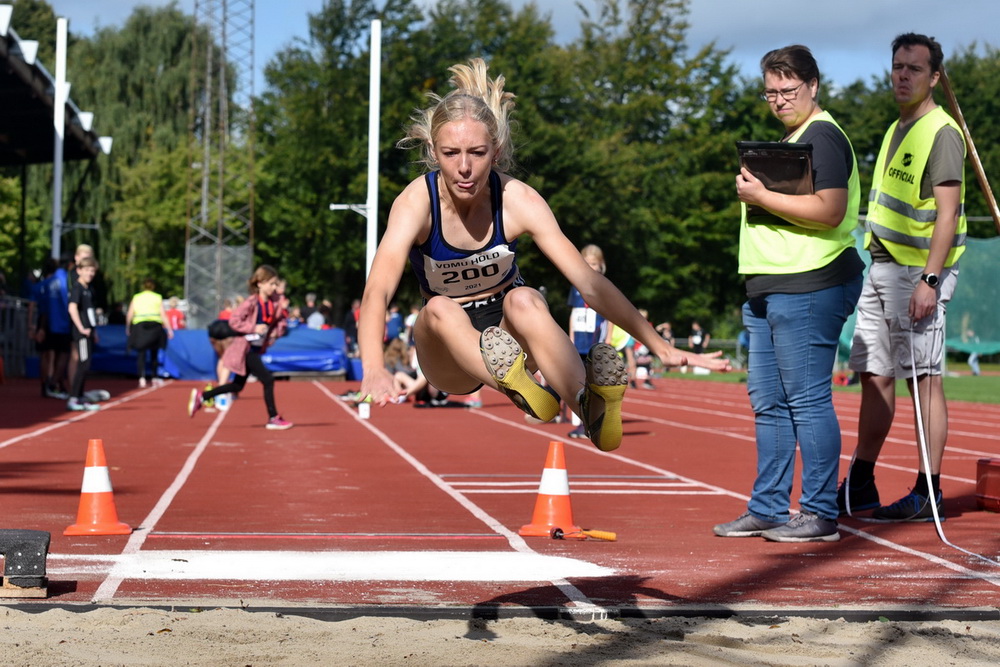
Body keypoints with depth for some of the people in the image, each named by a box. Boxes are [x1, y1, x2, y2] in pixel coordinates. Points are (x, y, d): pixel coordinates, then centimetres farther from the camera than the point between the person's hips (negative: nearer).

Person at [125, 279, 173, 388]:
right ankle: (154, 377, 17)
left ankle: (142, 377, -18)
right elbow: (163, 315, 2)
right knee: (154, 353, 13)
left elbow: (129, 315, 5)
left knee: (141, 354, -2)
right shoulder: (157, 298, 9)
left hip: (139, 325, 0)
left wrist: (128, 328, 16)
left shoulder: (136, 298, 11)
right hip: (155, 325, 0)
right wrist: (169, 329, 3)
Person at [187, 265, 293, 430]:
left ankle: (201, 397, 27)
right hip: (245, 348, -8)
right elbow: (234, 321, -19)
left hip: (256, 349, 8)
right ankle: (273, 419, -5)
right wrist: (253, 328, -24)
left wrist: (277, 332, -3)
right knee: (267, 380, -13)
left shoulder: (274, 305, 3)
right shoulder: (251, 303, -17)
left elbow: (280, 320, 17)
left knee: (238, 385, 16)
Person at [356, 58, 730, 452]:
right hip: (450, 359, 0)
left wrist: (660, 347, -30)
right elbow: (377, 290, -36)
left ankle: (592, 408, -55)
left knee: (522, 301, -34)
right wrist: (373, 370, -55)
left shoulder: (518, 200, -17)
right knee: (439, 310, -33)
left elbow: (589, 282, -21)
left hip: (512, 334, 0)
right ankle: (516, 387, -57)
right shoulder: (417, 202, -21)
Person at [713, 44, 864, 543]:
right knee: (767, 403, 12)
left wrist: (762, 196, -17)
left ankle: (820, 515, -3)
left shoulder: (823, 136, -9)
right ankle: (767, 510, 18)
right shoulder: (787, 139, 22)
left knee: (808, 401, -8)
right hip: (768, 290, 11)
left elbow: (829, 210, -21)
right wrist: (752, 191, 15)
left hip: (809, 288, -11)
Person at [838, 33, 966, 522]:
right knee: (874, 375, 10)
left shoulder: (941, 133, -10)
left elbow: (947, 214, -17)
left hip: (918, 269, -9)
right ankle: (859, 488, 17)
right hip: (882, 266, 9)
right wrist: (875, 267, 17)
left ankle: (928, 493, -4)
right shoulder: (896, 131, 18)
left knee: (923, 377, -7)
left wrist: (929, 279, -24)